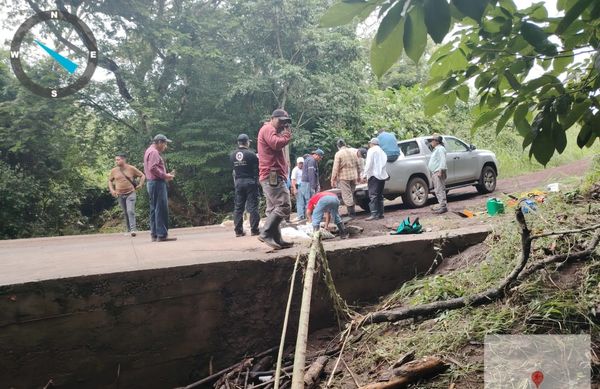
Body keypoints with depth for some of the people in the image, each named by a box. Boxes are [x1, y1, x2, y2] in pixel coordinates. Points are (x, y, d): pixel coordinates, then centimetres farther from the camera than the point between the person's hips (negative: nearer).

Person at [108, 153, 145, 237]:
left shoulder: (131, 168, -6)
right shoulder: (114, 170, 3)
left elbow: (142, 175, 4)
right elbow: (110, 180, 18)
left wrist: (140, 185, -6)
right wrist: (112, 190, 6)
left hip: (130, 193, -4)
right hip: (120, 195, 4)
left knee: (130, 211, -17)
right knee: (125, 213, 10)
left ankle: (133, 229, -16)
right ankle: (129, 230, 19)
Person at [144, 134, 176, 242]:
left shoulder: (149, 151, 21)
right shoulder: (154, 152, -11)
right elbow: (153, 168, -23)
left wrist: (165, 175, 14)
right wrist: (165, 176, -16)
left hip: (151, 182, 11)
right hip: (157, 183, -11)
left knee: (154, 209, 11)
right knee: (162, 209, -10)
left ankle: (154, 234, 14)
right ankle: (162, 234, -11)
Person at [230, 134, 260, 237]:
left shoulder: (232, 155, 4)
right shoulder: (251, 154, -10)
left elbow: (233, 169, 10)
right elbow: (257, 169, -6)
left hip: (238, 182, 4)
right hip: (250, 182, -4)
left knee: (238, 207, 8)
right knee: (252, 206, 1)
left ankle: (238, 230, 8)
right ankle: (254, 230, 1)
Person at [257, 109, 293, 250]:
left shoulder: (271, 131, 28)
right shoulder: (268, 129, -5)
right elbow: (277, 144, -21)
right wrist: (287, 134, -7)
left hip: (271, 176, 11)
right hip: (273, 175, -11)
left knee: (274, 209, 8)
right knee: (283, 206, -16)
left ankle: (276, 239, 10)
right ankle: (265, 234, -16)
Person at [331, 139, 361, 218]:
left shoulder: (338, 154, -9)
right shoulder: (353, 152, 8)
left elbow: (335, 168, -11)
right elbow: (358, 165, 13)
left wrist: (333, 179, -6)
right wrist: (358, 175, 23)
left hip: (344, 177, -6)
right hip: (353, 176, 6)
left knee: (347, 195, -1)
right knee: (351, 194, 16)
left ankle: (351, 212, -4)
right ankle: (352, 211, 20)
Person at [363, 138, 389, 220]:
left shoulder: (371, 150, -2)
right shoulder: (382, 152, 23)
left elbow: (369, 163, -12)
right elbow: (383, 164, 18)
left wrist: (365, 174, -11)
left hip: (374, 175, -8)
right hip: (382, 175, 8)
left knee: (373, 195, -11)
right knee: (380, 196, 12)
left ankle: (374, 214, -16)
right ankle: (380, 213, 11)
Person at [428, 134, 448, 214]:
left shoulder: (440, 149, -9)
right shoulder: (436, 149, 23)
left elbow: (443, 161, -18)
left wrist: (440, 171, -24)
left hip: (438, 172, -11)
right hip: (435, 172, 11)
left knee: (440, 190, -13)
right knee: (437, 190, 10)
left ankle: (443, 206, -15)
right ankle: (441, 205, 14)